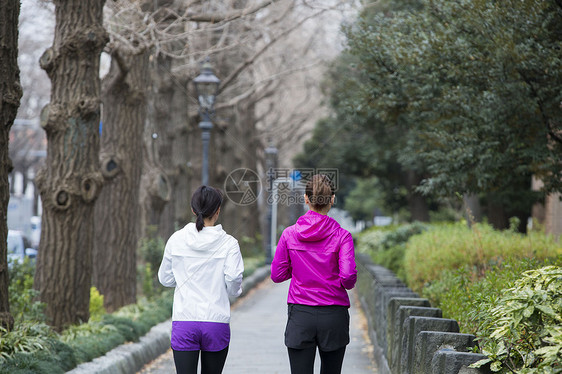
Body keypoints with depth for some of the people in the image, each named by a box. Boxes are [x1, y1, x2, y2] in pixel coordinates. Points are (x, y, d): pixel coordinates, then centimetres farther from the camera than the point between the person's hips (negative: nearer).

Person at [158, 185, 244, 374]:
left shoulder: (176, 240, 1)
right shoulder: (228, 243, -5)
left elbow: (165, 279, 9)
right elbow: (233, 278, -12)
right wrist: (235, 291, 10)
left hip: (183, 322, 1)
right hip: (216, 322, 0)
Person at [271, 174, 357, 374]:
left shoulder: (289, 234, -1)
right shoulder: (341, 235, -7)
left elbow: (277, 274, 4)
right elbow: (348, 275, -15)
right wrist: (347, 284, 7)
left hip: (300, 315, 0)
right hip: (334, 316, 0)